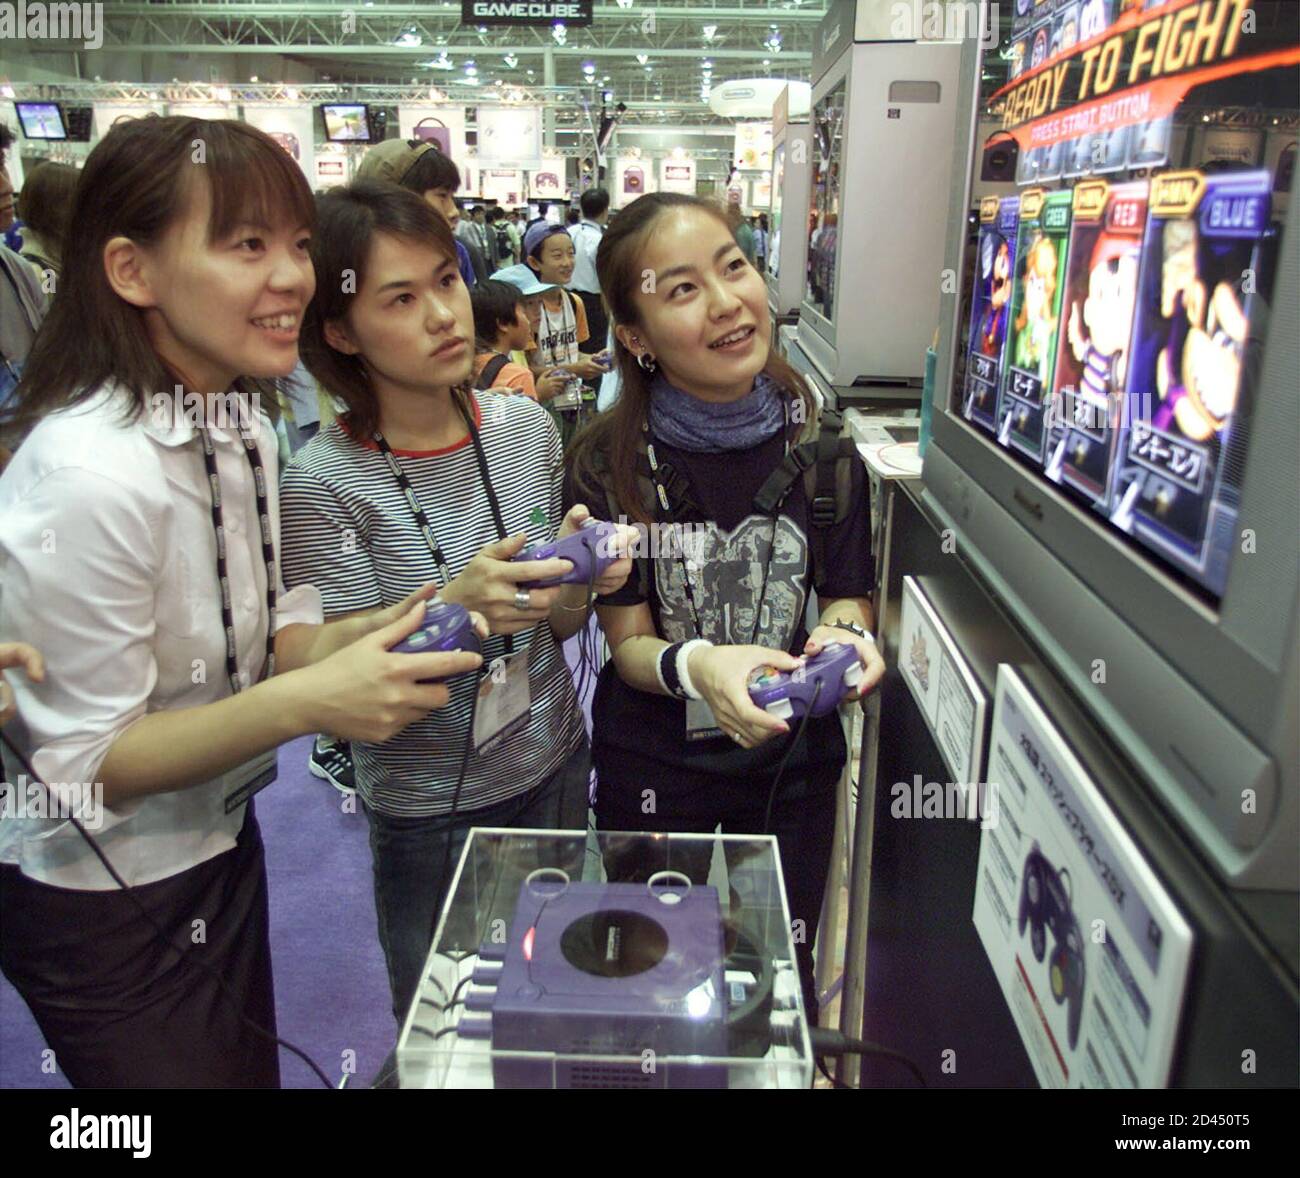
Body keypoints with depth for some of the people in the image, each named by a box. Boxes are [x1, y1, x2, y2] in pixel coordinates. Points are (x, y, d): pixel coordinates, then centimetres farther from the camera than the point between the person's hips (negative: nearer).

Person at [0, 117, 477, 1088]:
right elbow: (89, 760, -22)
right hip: (102, 901, -7)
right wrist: (306, 703, -35)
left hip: (220, 841, 8)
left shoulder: (239, 420, -2)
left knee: (254, 1070, 25)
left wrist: (372, 634, -19)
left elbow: (250, 633, 0)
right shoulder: (89, 473, -29)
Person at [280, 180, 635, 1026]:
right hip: (427, 808, -3)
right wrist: (454, 609, -33)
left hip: (554, 772, 4)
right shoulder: (324, 483, -19)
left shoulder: (526, 428, -5)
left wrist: (576, 576, -20)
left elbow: (558, 626, 2)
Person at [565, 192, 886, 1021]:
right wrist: (695, 667, -35)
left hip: (792, 767, 2)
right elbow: (627, 640, -13)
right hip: (652, 773, -1)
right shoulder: (608, 464, -16)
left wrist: (844, 634, -21)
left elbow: (846, 593, 2)